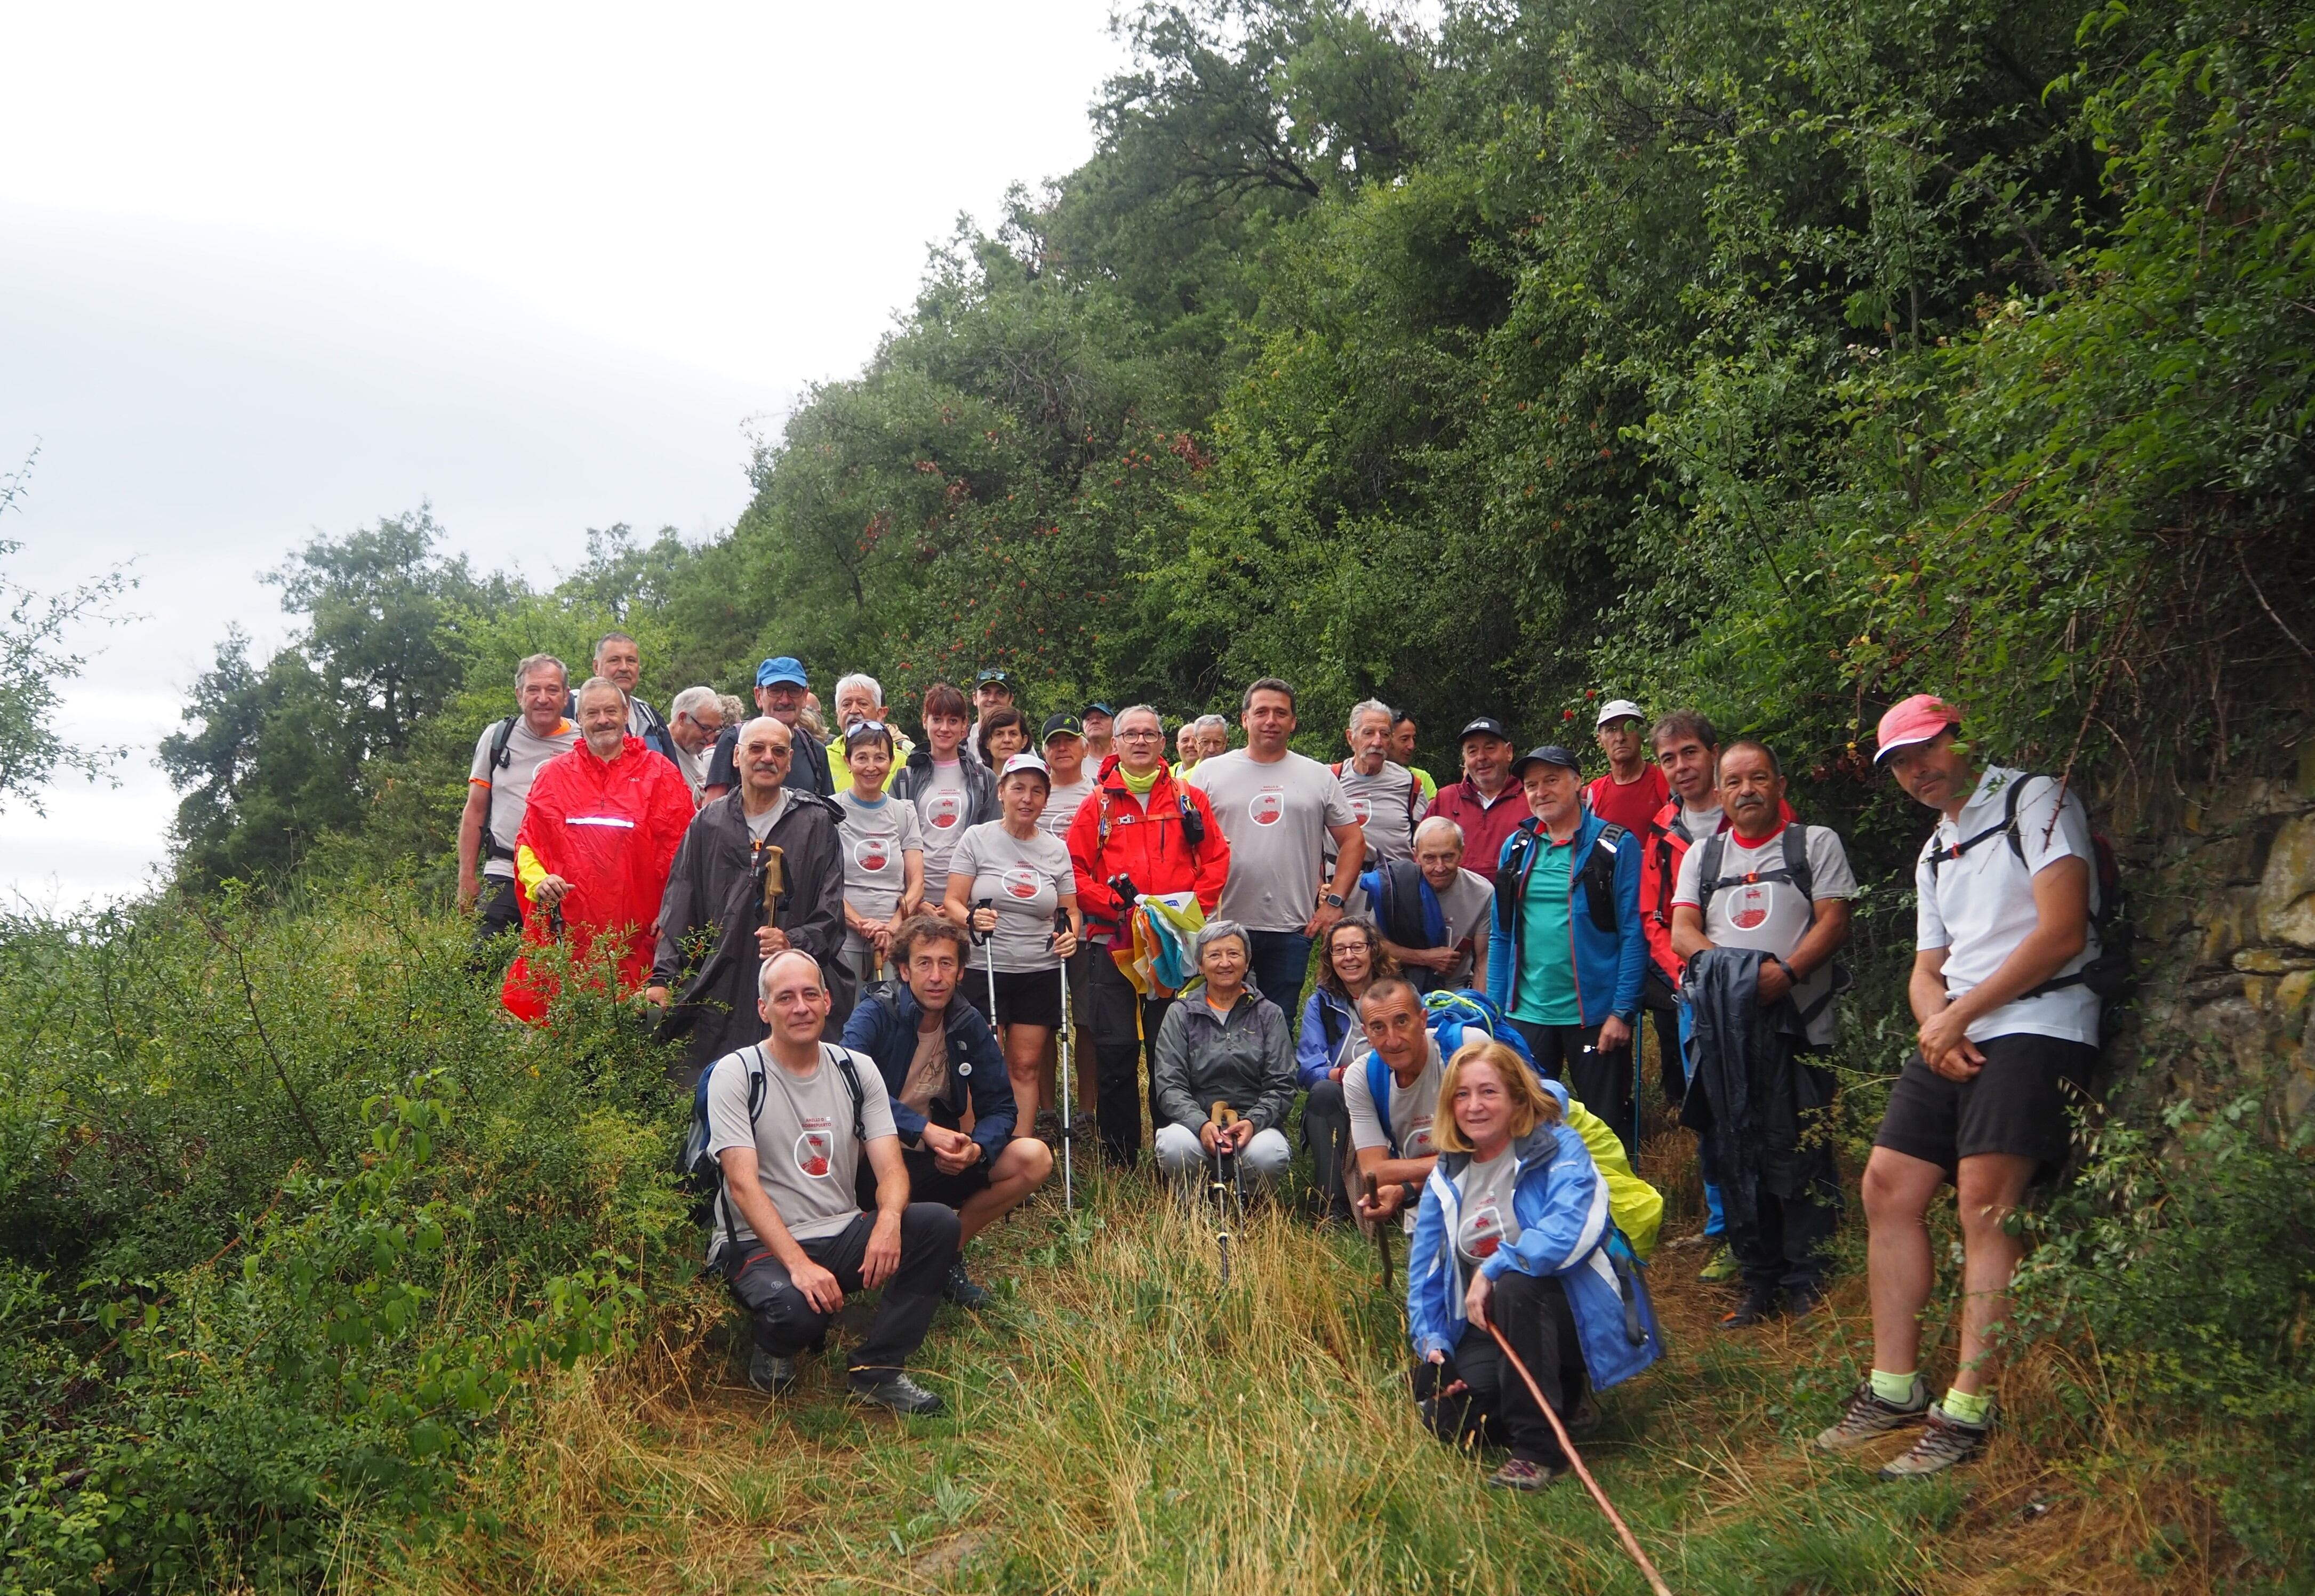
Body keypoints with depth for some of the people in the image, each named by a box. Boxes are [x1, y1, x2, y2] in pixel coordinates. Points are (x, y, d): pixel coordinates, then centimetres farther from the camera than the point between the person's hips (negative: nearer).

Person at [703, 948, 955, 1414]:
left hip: (842, 1236, 5)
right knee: (793, 1309, -38)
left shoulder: (857, 1070, 7)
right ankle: (774, 1347, 2)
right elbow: (743, 1184, -16)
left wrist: (889, 1220, -25)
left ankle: (878, 1369, -10)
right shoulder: (736, 1074, -7)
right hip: (759, 1245, -5)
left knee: (939, 1223, -20)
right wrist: (798, 1264, -29)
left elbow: (891, 1168, 0)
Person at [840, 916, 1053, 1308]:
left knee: (1033, 1159, -14)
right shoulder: (874, 1015, -13)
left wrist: (977, 1148, -22)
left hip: (938, 1162, 5)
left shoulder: (970, 1025, 1)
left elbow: (999, 1107, 0)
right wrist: (924, 1129, -35)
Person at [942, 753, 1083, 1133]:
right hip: (984, 971, -3)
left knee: (1026, 1066, 5)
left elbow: (1070, 910, 15)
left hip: (1041, 974, 3)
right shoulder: (977, 838, 1)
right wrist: (971, 919, -24)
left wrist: (1071, 933, -7)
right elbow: (952, 902, -3)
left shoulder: (1057, 849, 10)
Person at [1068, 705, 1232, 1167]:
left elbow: (1216, 859, 7)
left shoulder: (1189, 799, 10)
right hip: (1116, 943, 0)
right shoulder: (1099, 803, 8)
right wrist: (1117, 904, -10)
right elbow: (1076, 870, 2)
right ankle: (1118, 1159, 10)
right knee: (1116, 1049, 0)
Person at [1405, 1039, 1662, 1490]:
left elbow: (1572, 1232, -28)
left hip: (1575, 1316, -5)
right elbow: (1425, 1272, 11)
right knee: (1446, 1417, -19)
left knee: (1515, 1284, -36)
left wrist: (1493, 1268, -25)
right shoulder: (1446, 1178, 8)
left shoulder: (1559, 1150, -9)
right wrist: (1432, 1344, -4)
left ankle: (1539, 1448, -24)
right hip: (1490, 1328, 6)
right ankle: (1552, 1392, 14)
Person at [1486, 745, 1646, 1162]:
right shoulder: (1516, 847, 10)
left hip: (1595, 1014, -4)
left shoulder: (1617, 846, -4)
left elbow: (1633, 934, -8)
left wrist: (1623, 1011, -13)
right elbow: (1502, 935, 13)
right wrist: (1495, 1009, 8)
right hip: (1525, 1014, 4)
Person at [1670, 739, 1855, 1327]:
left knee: (1800, 1154, -7)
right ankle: (1759, 1282, 13)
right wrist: (1727, 964, -13)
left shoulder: (1816, 844, 7)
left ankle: (1805, 1280, 3)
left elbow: (1834, 921, -3)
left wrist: (1787, 972, -20)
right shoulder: (1702, 855, 17)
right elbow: (1682, 928, 7)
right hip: (1724, 1025, 4)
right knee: (1737, 1156, 5)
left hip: (1799, 1022, -3)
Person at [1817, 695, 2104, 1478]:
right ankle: (1894, 1388, 10)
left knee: (1983, 1201, -17)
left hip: (2038, 1026, -8)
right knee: (1889, 1187, 2)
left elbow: (2062, 934, -11)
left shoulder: (2036, 802, -1)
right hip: (1952, 1037, 8)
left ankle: (1967, 1413, -15)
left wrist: (1959, 1016, -8)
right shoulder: (1934, 855, 24)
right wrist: (1937, 1030, -2)